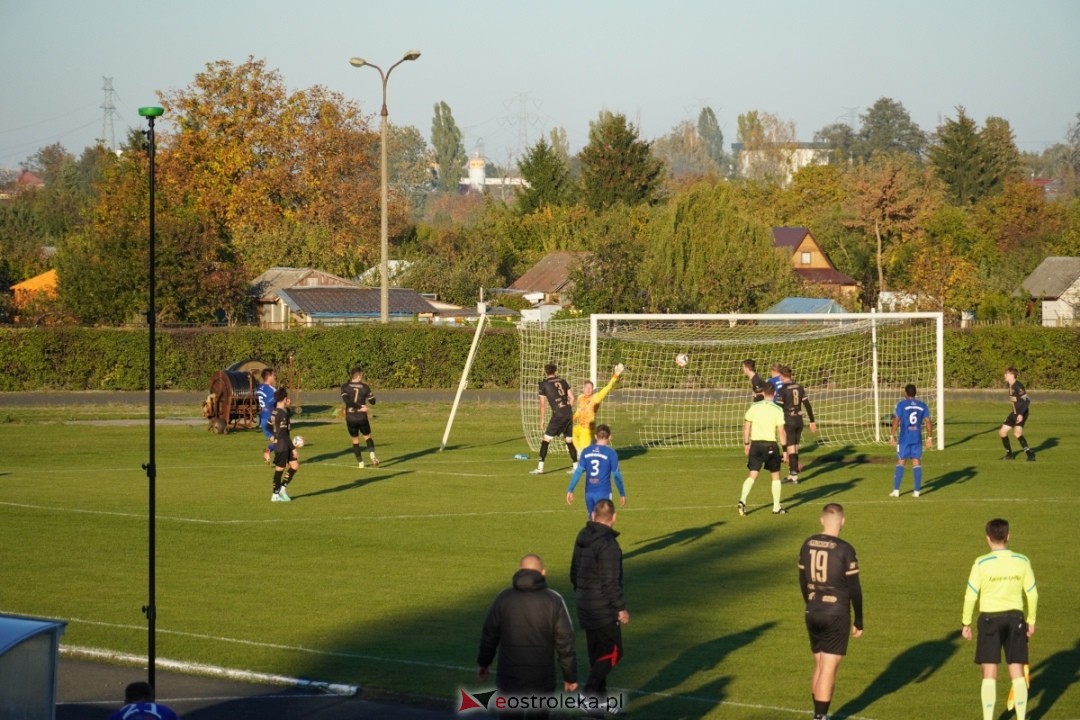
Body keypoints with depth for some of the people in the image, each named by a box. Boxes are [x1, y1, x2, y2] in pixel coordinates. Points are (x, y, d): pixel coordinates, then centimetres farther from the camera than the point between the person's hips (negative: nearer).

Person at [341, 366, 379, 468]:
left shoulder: (345, 387, -3)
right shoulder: (365, 387, -3)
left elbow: (347, 400, -18)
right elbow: (373, 401, 1)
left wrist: (360, 406, -14)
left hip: (350, 418, 0)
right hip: (362, 417, 0)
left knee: (355, 440, 12)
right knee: (367, 437, 15)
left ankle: (360, 463, 11)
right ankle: (372, 455, -9)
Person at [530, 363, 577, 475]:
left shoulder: (544, 384, 1)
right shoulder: (562, 381, 13)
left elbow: (543, 404, 1)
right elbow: (572, 398, 12)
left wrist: (542, 419, 9)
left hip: (558, 414, -5)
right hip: (568, 414, 5)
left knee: (546, 439, 0)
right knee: (569, 440, 15)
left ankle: (540, 467, -4)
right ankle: (576, 467, 15)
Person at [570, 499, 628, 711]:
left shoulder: (582, 538, 6)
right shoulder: (607, 543, -20)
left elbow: (574, 573, 16)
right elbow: (610, 581, -22)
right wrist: (621, 608, -15)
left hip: (585, 605, 9)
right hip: (604, 609, -9)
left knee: (597, 653, 15)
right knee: (613, 651, -3)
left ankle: (598, 695, 19)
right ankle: (591, 691, -12)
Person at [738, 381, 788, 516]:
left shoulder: (754, 407, 1)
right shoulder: (777, 410, -7)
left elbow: (746, 427, 3)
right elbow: (781, 432, -10)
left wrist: (746, 443, 14)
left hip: (756, 443, 2)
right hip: (771, 444, -2)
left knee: (752, 475, 4)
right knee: (776, 476, 13)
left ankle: (742, 500, -17)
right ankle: (776, 507, 17)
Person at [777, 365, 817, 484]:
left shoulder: (783, 389, -12)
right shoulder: (799, 387, 6)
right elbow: (807, 405, 7)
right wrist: (812, 421, 12)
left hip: (788, 422, -6)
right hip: (799, 421, 6)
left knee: (790, 448, -2)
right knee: (795, 447, 15)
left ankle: (794, 476, -5)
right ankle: (791, 473, 22)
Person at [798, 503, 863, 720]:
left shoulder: (808, 545, 3)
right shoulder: (844, 550, -14)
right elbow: (854, 589, -9)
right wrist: (858, 621, 1)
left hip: (813, 613, 5)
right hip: (836, 615, -5)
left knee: (819, 666, 16)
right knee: (829, 670, -2)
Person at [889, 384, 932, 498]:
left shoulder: (901, 405, -5)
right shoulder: (922, 405, 6)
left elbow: (896, 421, -11)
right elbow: (928, 422, 3)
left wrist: (892, 436, -7)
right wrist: (929, 438, 8)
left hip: (904, 438, -3)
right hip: (917, 438, 3)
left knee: (900, 463, 3)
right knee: (916, 463, 6)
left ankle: (896, 490, -1)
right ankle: (917, 491, 2)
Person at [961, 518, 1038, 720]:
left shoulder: (981, 563, -11)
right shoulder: (1022, 562, -3)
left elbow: (971, 595, -8)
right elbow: (1032, 593, 3)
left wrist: (966, 623, 3)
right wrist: (1031, 621, 15)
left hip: (990, 618, -2)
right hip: (1015, 617, 2)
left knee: (989, 674, 3)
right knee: (1017, 673, 8)